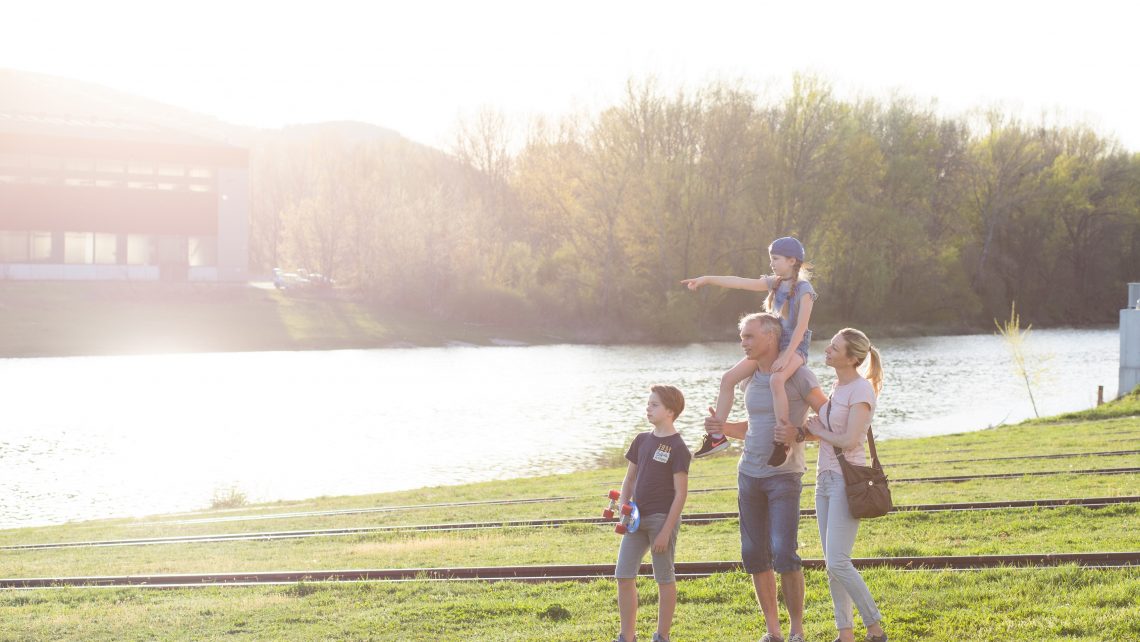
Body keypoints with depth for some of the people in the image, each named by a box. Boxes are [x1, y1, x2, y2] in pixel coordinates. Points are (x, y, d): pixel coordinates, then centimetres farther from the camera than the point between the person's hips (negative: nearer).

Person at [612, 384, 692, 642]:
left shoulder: (678, 448, -10)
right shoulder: (642, 440, 10)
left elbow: (681, 493, -12)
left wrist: (666, 531, -15)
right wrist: (622, 506, 0)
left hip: (662, 518, -7)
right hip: (637, 517, 7)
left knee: (664, 578, 4)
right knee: (623, 576, 4)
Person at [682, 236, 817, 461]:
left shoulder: (804, 289, -10)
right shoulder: (775, 283, 12)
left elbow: (801, 327, -17)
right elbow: (740, 282, 12)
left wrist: (786, 357, -24)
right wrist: (706, 279, 8)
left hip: (795, 346, -8)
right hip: (772, 344, 8)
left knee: (776, 379, -39)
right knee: (728, 378, -1)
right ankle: (717, 435, 7)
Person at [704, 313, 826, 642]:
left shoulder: (797, 374, -7)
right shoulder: (750, 378, 13)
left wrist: (797, 435, -19)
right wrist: (723, 427, 5)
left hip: (784, 476, -6)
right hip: (749, 475, 6)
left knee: (784, 553, -13)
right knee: (754, 554, 4)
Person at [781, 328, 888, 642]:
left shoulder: (861, 390, -14)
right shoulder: (838, 388, 13)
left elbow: (849, 440, -19)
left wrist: (816, 429, -5)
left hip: (847, 480, -9)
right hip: (825, 477, 9)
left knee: (838, 562, -12)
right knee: (831, 563, 7)